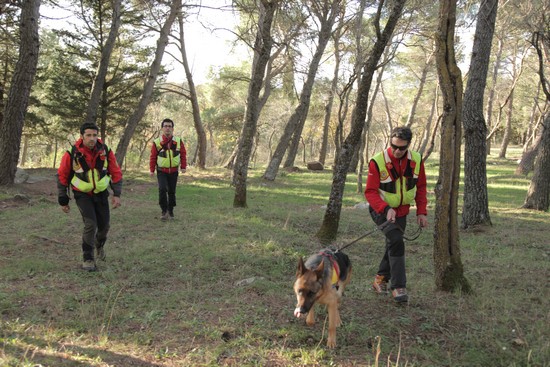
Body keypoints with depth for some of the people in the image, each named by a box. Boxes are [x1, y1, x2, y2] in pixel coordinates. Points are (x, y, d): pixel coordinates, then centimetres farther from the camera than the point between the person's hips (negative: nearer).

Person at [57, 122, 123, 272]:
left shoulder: (106, 152, -13)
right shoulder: (72, 154, -19)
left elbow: (116, 173, -3)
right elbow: (62, 176, -7)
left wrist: (117, 194, -10)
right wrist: (63, 200, -4)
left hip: (101, 193, 3)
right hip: (82, 194, -3)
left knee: (104, 225, 9)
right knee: (90, 224, -18)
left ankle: (99, 245, 43)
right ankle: (88, 259, -2)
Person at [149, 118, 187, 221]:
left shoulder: (178, 141, -2)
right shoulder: (157, 142, -7)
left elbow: (183, 154, 6)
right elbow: (153, 157, -1)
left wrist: (183, 167, -2)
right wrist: (152, 170, -5)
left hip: (173, 171, 2)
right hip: (161, 171, -2)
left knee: (172, 191, 9)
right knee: (162, 189, -18)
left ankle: (171, 211, 25)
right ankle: (164, 211, -6)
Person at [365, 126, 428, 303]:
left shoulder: (416, 159, -8)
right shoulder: (377, 161, -23)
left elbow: (421, 187, 5)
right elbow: (370, 191, -21)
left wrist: (421, 211, -1)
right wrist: (385, 209, -35)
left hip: (402, 211, 5)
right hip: (381, 210, -5)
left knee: (394, 246, 14)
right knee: (396, 242, -22)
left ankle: (381, 279, 33)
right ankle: (398, 287, -15)